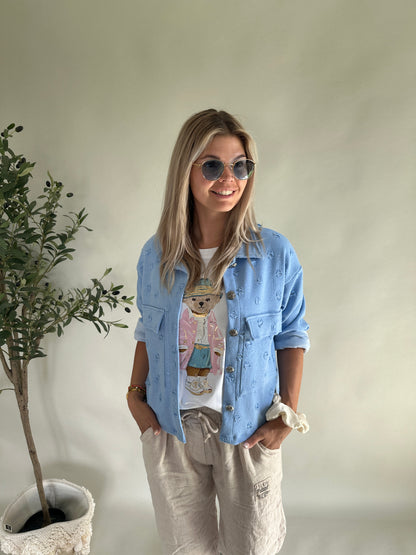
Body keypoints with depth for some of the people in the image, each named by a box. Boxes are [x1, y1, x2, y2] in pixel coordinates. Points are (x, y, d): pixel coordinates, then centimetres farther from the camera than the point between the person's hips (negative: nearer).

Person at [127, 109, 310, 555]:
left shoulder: (276, 254, -12)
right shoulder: (155, 255, -6)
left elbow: (292, 335, -4)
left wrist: (287, 414, -7)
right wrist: (135, 395, 1)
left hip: (247, 430, -1)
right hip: (169, 429, 2)